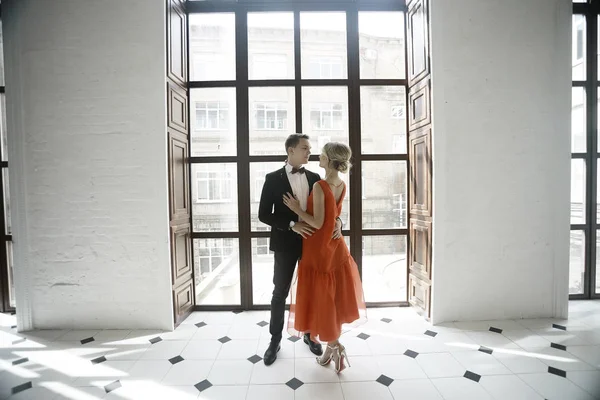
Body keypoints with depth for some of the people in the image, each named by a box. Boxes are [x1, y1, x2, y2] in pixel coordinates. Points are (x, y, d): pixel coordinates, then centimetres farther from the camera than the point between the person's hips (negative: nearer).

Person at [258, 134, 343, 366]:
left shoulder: (314, 178, 5)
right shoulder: (273, 179, -6)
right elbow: (264, 214, -9)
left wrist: (337, 222, -14)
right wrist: (291, 225, -20)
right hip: (286, 243, -3)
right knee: (280, 293, 9)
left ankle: (309, 334, 37)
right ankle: (275, 340, 29)